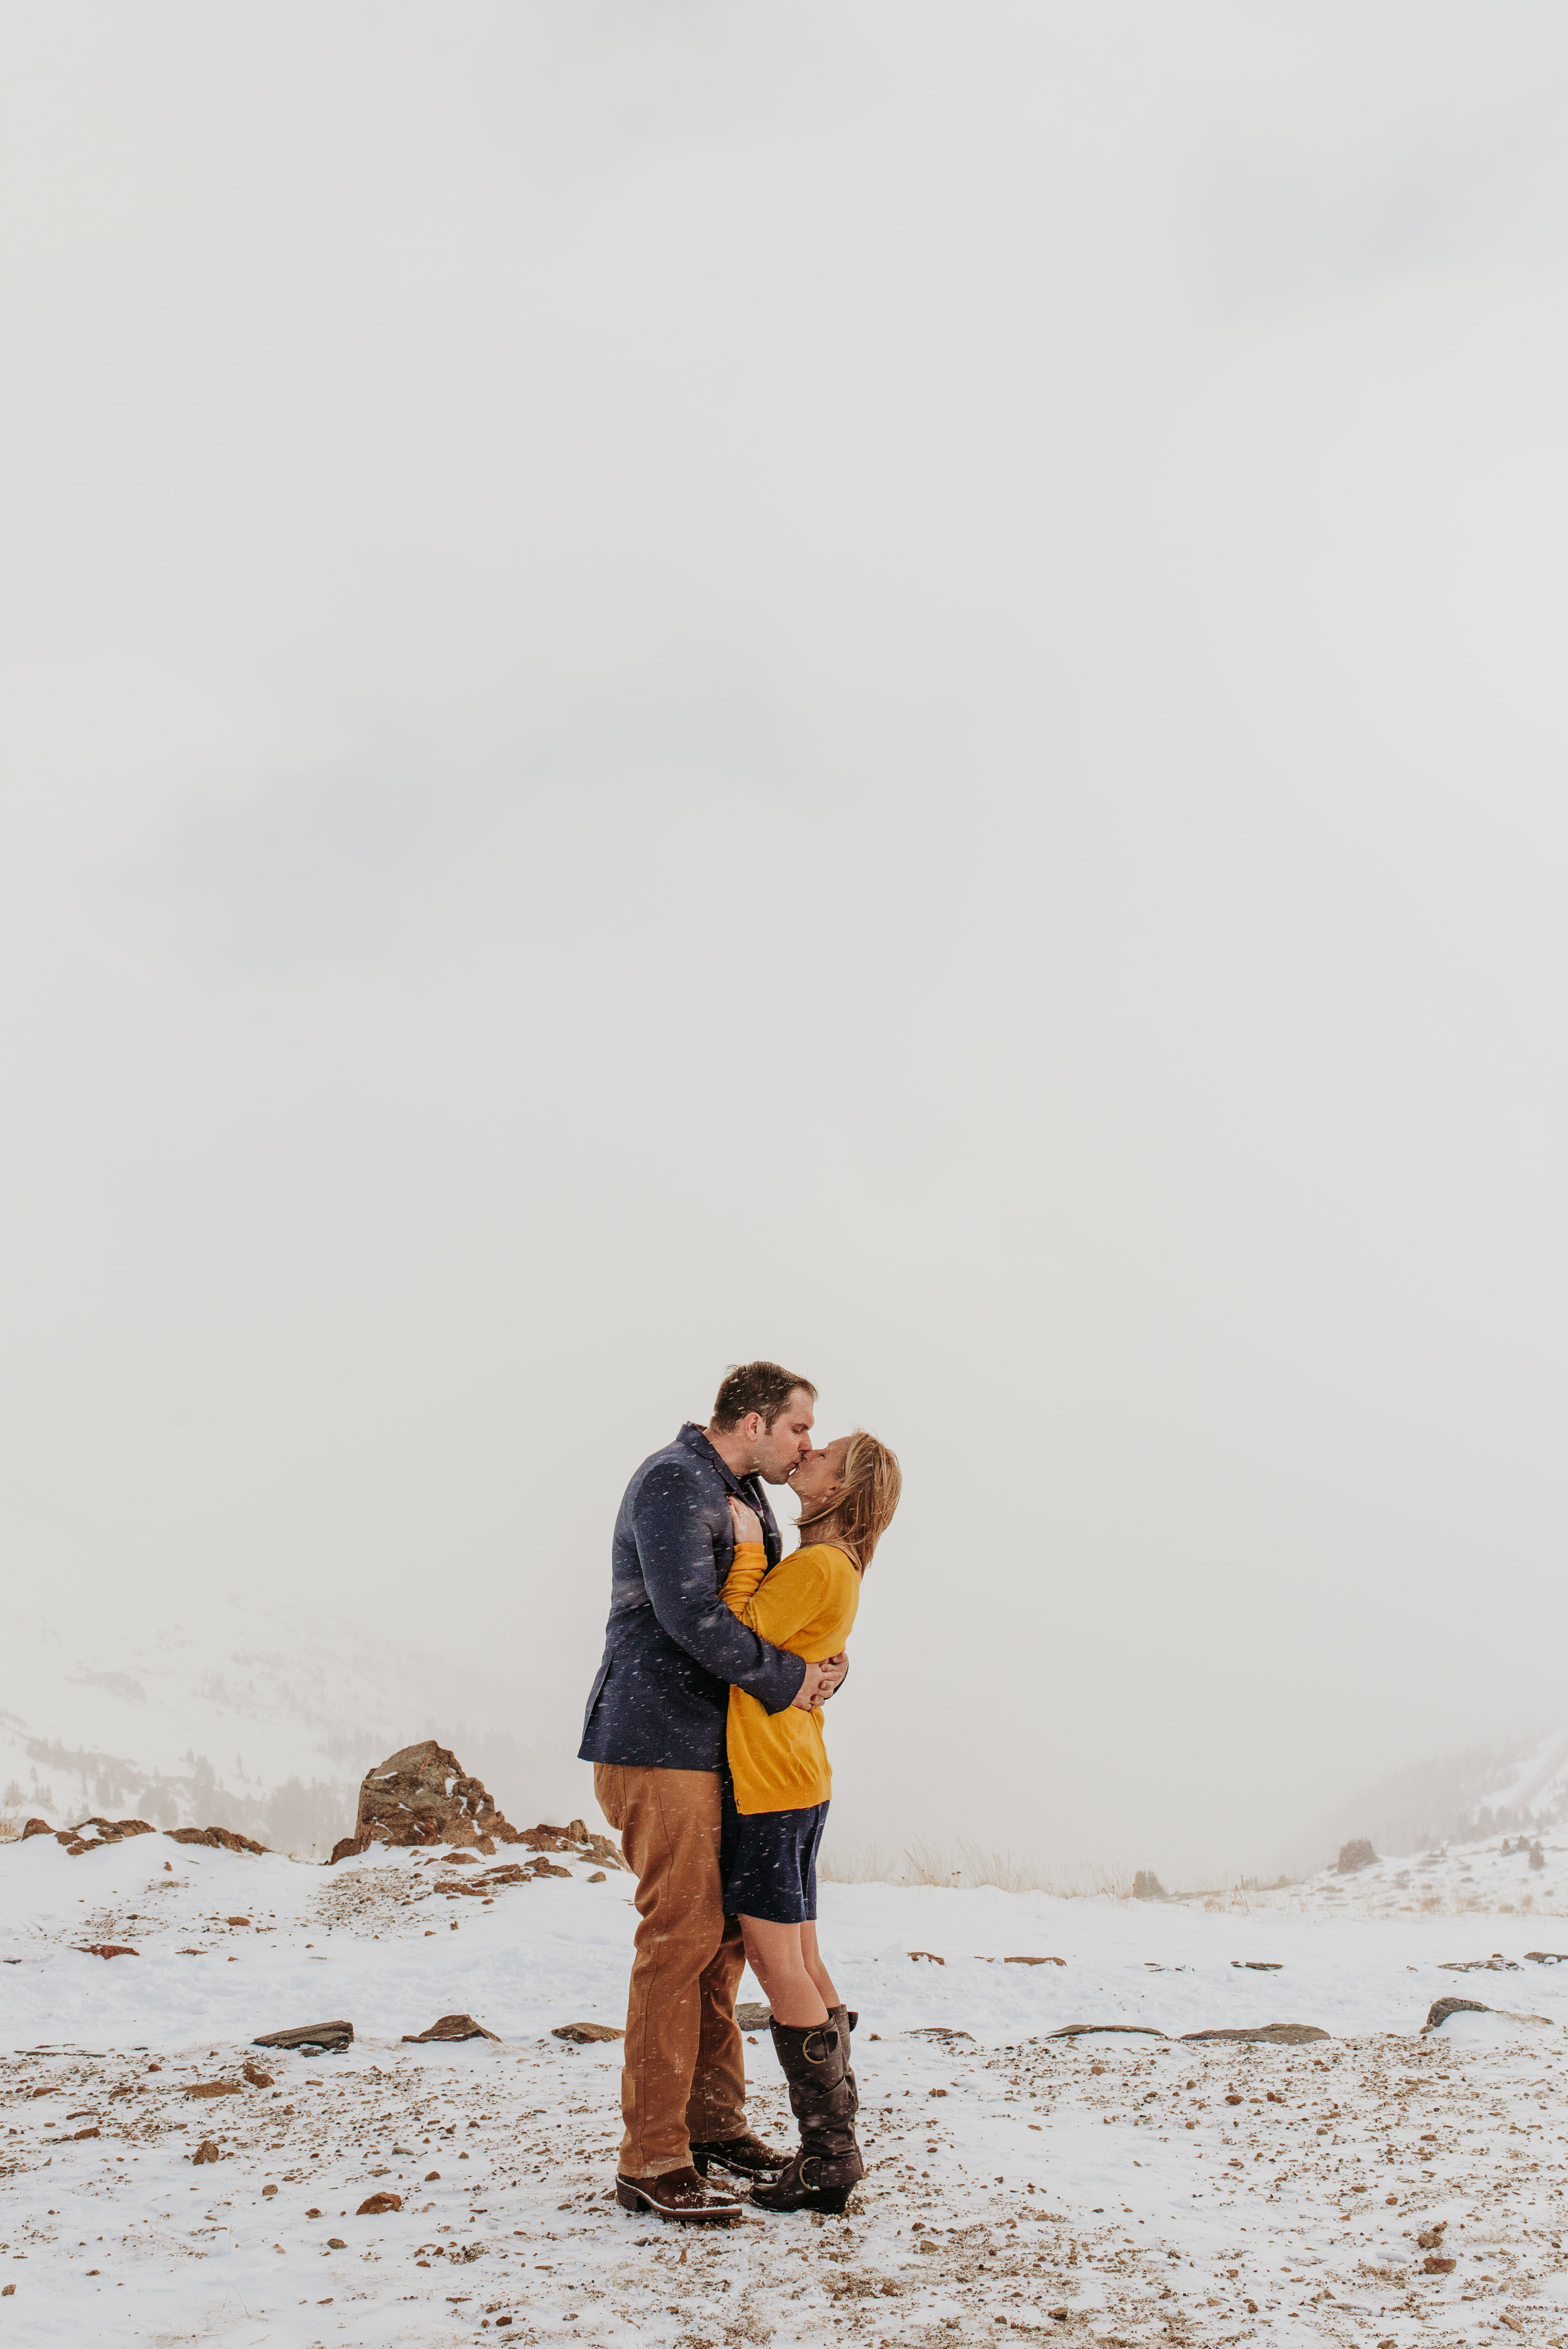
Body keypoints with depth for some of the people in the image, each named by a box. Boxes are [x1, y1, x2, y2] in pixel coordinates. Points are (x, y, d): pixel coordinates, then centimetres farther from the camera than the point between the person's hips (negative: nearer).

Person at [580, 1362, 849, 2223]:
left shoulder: (748, 1501, 18)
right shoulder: (674, 1483, -14)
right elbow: (688, 1610, -25)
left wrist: (827, 1662, -1)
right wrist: (784, 1679, -16)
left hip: (716, 1748, 10)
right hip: (657, 1742, -10)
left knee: (724, 1932, 14)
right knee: (681, 1936, -9)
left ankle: (713, 2119, 26)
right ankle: (652, 2160, -4)